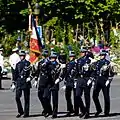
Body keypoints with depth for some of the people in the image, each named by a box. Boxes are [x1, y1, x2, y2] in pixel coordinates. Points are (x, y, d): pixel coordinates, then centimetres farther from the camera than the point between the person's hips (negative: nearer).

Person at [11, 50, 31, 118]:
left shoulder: (28, 63, 0)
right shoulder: (18, 64, 13)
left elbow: (31, 72, -5)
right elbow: (16, 74, 15)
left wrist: (29, 78, -23)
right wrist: (14, 83, 12)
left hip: (26, 82, -4)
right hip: (19, 82, 4)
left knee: (26, 98, 1)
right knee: (17, 97, -3)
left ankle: (26, 113, 8)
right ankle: (20, 112, 11)